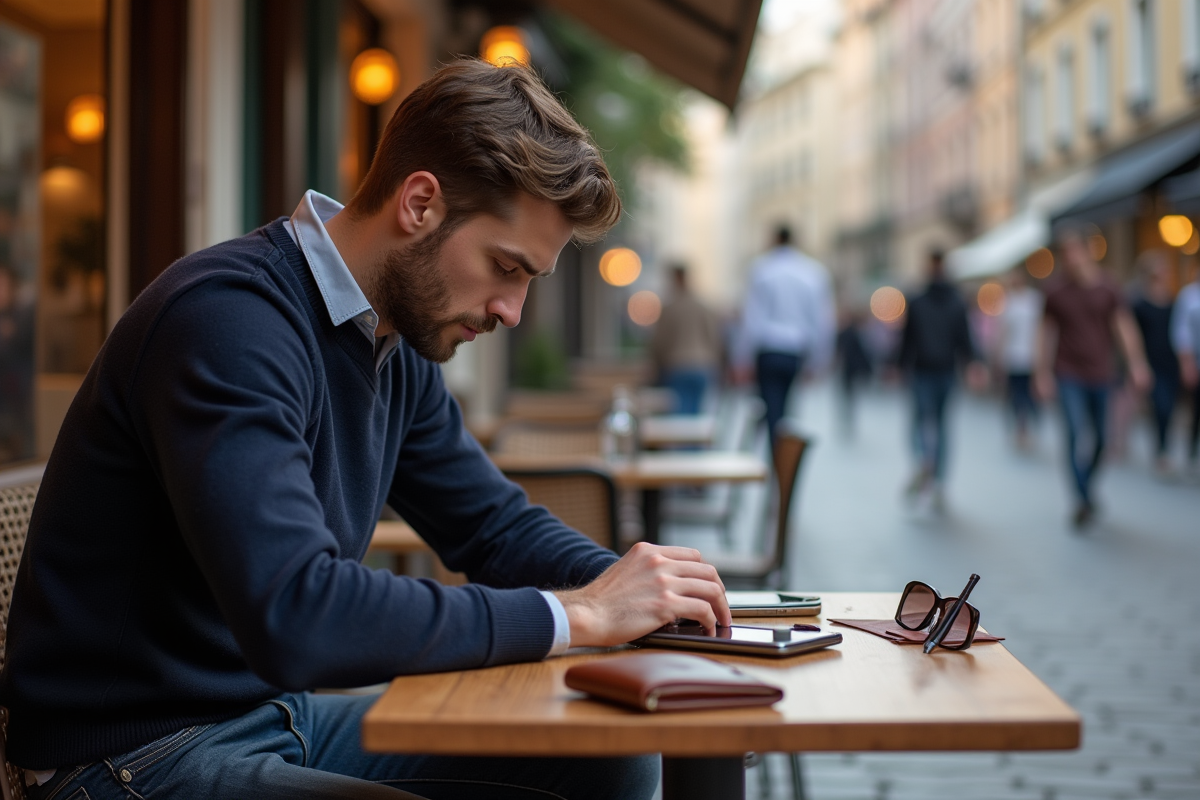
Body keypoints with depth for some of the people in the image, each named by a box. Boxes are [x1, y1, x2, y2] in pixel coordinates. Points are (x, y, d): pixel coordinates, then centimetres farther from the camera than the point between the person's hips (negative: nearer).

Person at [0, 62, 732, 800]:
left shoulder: (396, 345, 5)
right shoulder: (227, 317, -23)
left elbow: (498, 527, 16)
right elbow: (293, 616, -34)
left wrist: (630, 584, -5)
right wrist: (578, 614, -26)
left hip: (283, 712, 9)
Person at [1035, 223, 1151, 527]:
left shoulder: (1107, 289, 1)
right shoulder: (1057, 294, 1)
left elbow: (1124, 327, -2)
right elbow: (1046, 334, 6)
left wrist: (1136, 364, -13)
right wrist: (1043, 373, 2)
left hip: (1101, 375, 2)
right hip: (1069, 376, -2)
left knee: (1099, 439, 9)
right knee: (1076, 433, -15)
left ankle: (1086, 488, 30)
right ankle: (1083, 501, -11)